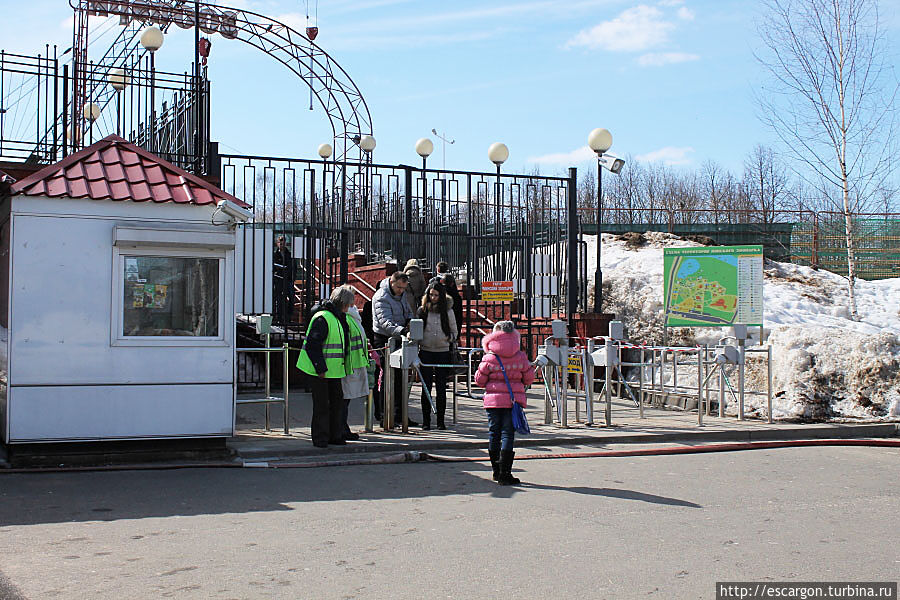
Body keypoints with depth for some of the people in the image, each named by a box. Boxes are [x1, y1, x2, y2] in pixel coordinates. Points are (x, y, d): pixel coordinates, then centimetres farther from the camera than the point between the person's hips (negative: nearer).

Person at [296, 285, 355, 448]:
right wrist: (320, 368, -20)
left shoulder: (340, 317, 13)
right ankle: (320, 439, 8)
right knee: (322, 404, -2)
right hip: (320, 370, -9)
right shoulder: (322, 318, -18)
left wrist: (345, 367, 19)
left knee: (338, 401, 11)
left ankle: (335, 436, 21)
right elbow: (312, 345, -20)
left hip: (334, 369, 9)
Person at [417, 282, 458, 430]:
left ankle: (441, 421, 9)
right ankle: (426, 421, 6)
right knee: (426, 387, 0)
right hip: (426, 351, 0)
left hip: (443, 352, 0)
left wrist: (449, 338, -9)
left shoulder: (448, 311, 5)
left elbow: (454, 332, 10)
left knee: (441, 388, 1)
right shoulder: (422, 310, 6)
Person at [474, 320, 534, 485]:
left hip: (493, 399, 0)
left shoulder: (489, 358, -6)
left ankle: (496, 471, 19)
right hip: (513, 400, 0)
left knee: (494, 433, 11)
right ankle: (505, 474, -3)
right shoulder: (521, 357, -3)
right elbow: (529, 378, 4)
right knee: (508, 434, 1)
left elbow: (479, 380, -1)